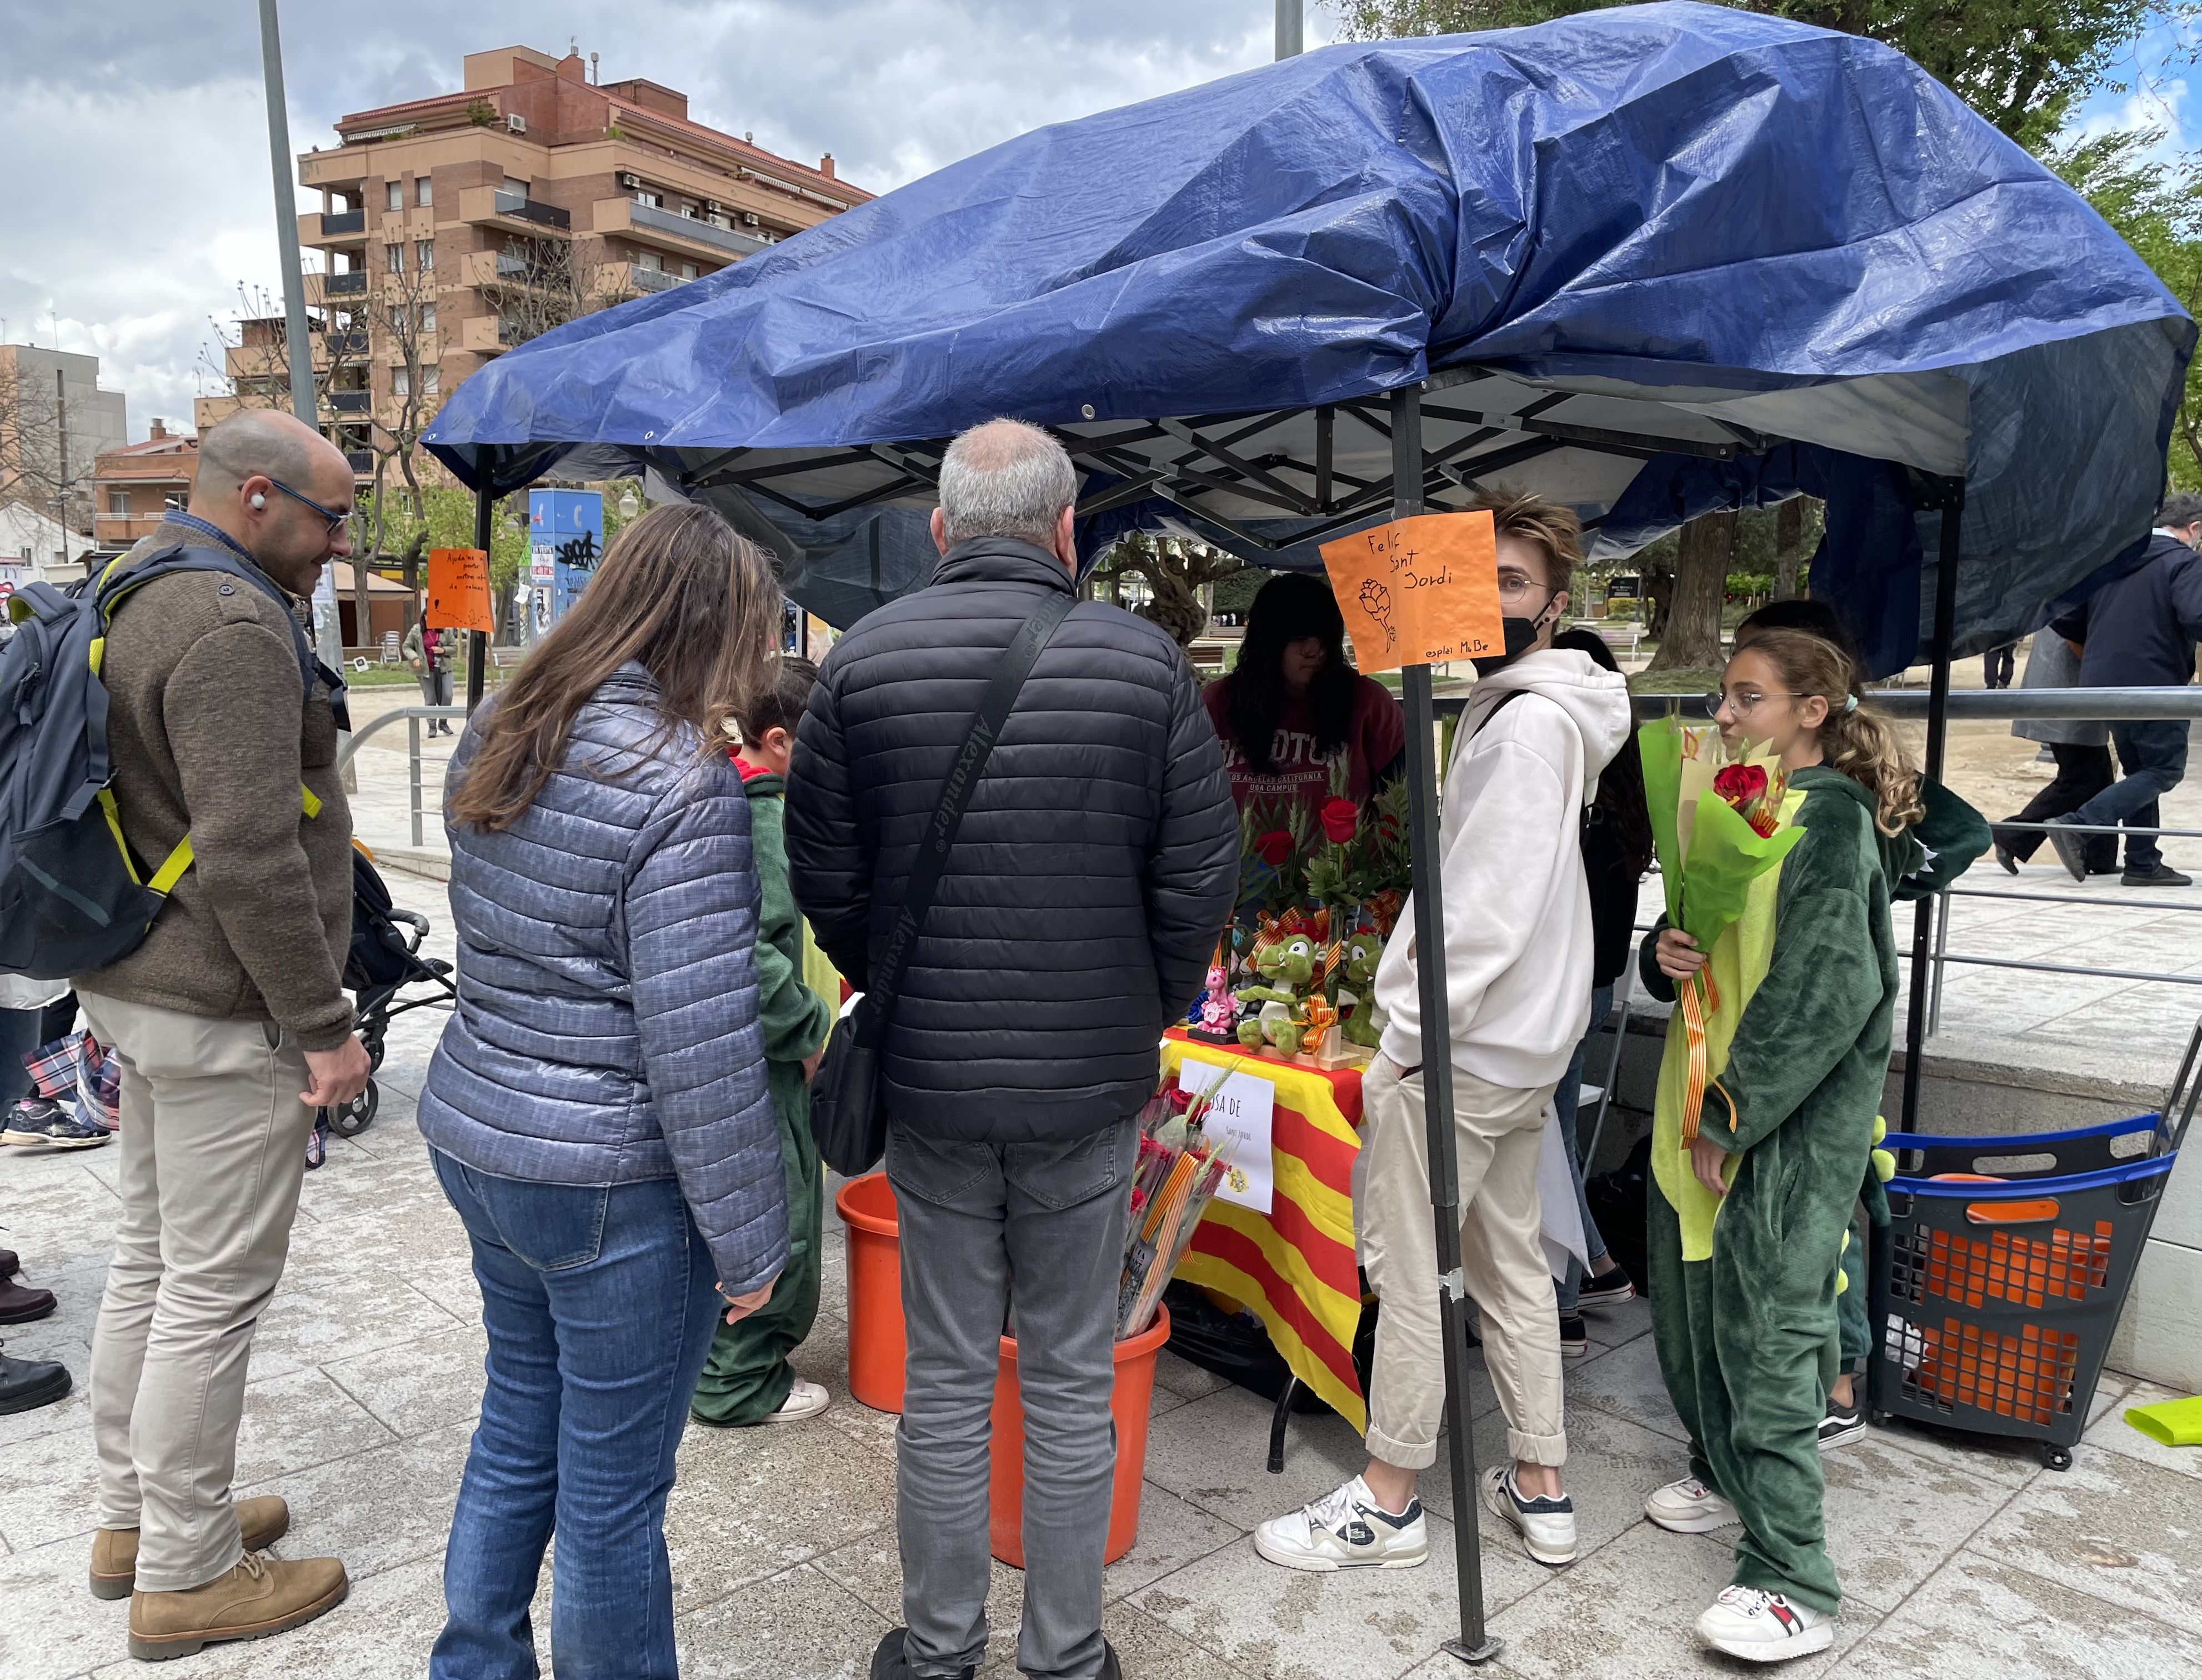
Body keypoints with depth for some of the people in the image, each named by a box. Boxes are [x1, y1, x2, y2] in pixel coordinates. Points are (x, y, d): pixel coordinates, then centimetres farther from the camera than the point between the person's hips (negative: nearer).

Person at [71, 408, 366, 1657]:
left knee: (151, 1260, 20)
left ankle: (134, 1517, 35)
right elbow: (250, 854, -26)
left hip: (137, 987, 11)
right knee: (215, 1291, 1)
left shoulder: (134, 596, 13)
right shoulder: (233, 627, -21)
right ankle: (187, 1575, 15)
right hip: (226, 1015, -11)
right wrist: (323, 1025, -20)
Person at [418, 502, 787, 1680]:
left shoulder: (495, 740, 4)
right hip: (611, 1181, -8)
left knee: (516, 1431, 25)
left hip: (472, 1136, 8)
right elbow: (699, 1046, -22)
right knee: (612, 1492, 10)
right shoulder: (683, 781, -22)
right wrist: (749, 1239, -13)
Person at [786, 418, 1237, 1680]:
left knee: (945, 1378, 14)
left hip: (928, 1080, 1)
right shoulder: (1147, 662, -7)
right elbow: (1201, 878, -6)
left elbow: (825, 878, 0)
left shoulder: (865, 661, -4)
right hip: (1094, 1082, -1)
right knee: (1074, 1383, 13)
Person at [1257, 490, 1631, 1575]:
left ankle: (1387, 1503, 15)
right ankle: (1539, 1489, 28)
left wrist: (1408, 1037, -18)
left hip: (1463, 1047, -10)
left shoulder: (1530, 722, -17)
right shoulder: (1514, 707, 15)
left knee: (1409, 1274, 1)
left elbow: (1489, 910, -23)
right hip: (1522, 1039, 10)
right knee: (1512, 1263, 17)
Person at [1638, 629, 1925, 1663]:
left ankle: (1793, 1585, 4)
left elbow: (1820, 991, -20)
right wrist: (1666, 954, -5)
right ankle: (1725, 1474, 39)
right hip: (1701, 1109, 8)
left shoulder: (1832, 815, -13)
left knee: (1762, 1336, -6)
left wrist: (1734, 1114, -18)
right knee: (1687, 1305, 17)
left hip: (1791, 1126, -8)